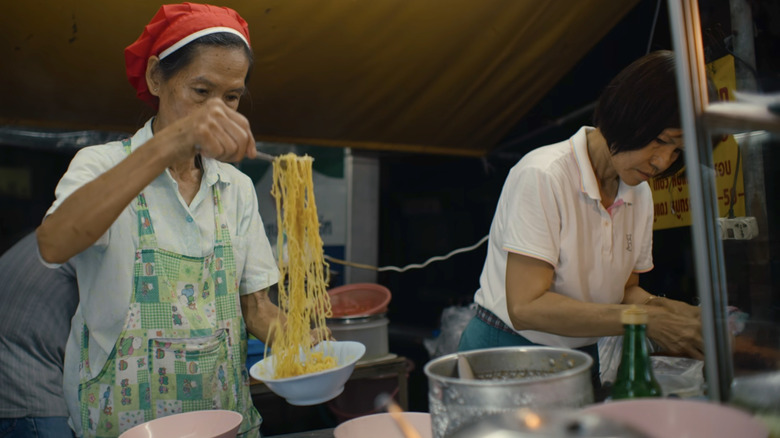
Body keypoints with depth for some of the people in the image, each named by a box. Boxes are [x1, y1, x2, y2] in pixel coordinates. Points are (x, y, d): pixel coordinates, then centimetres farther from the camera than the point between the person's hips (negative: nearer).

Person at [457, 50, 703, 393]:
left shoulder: (639, 194, 4)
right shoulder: (541, 176, -19)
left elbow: (625, 290, 12)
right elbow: (526, 306, -24)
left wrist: (660, 308, -10)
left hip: (581, 362, 6)